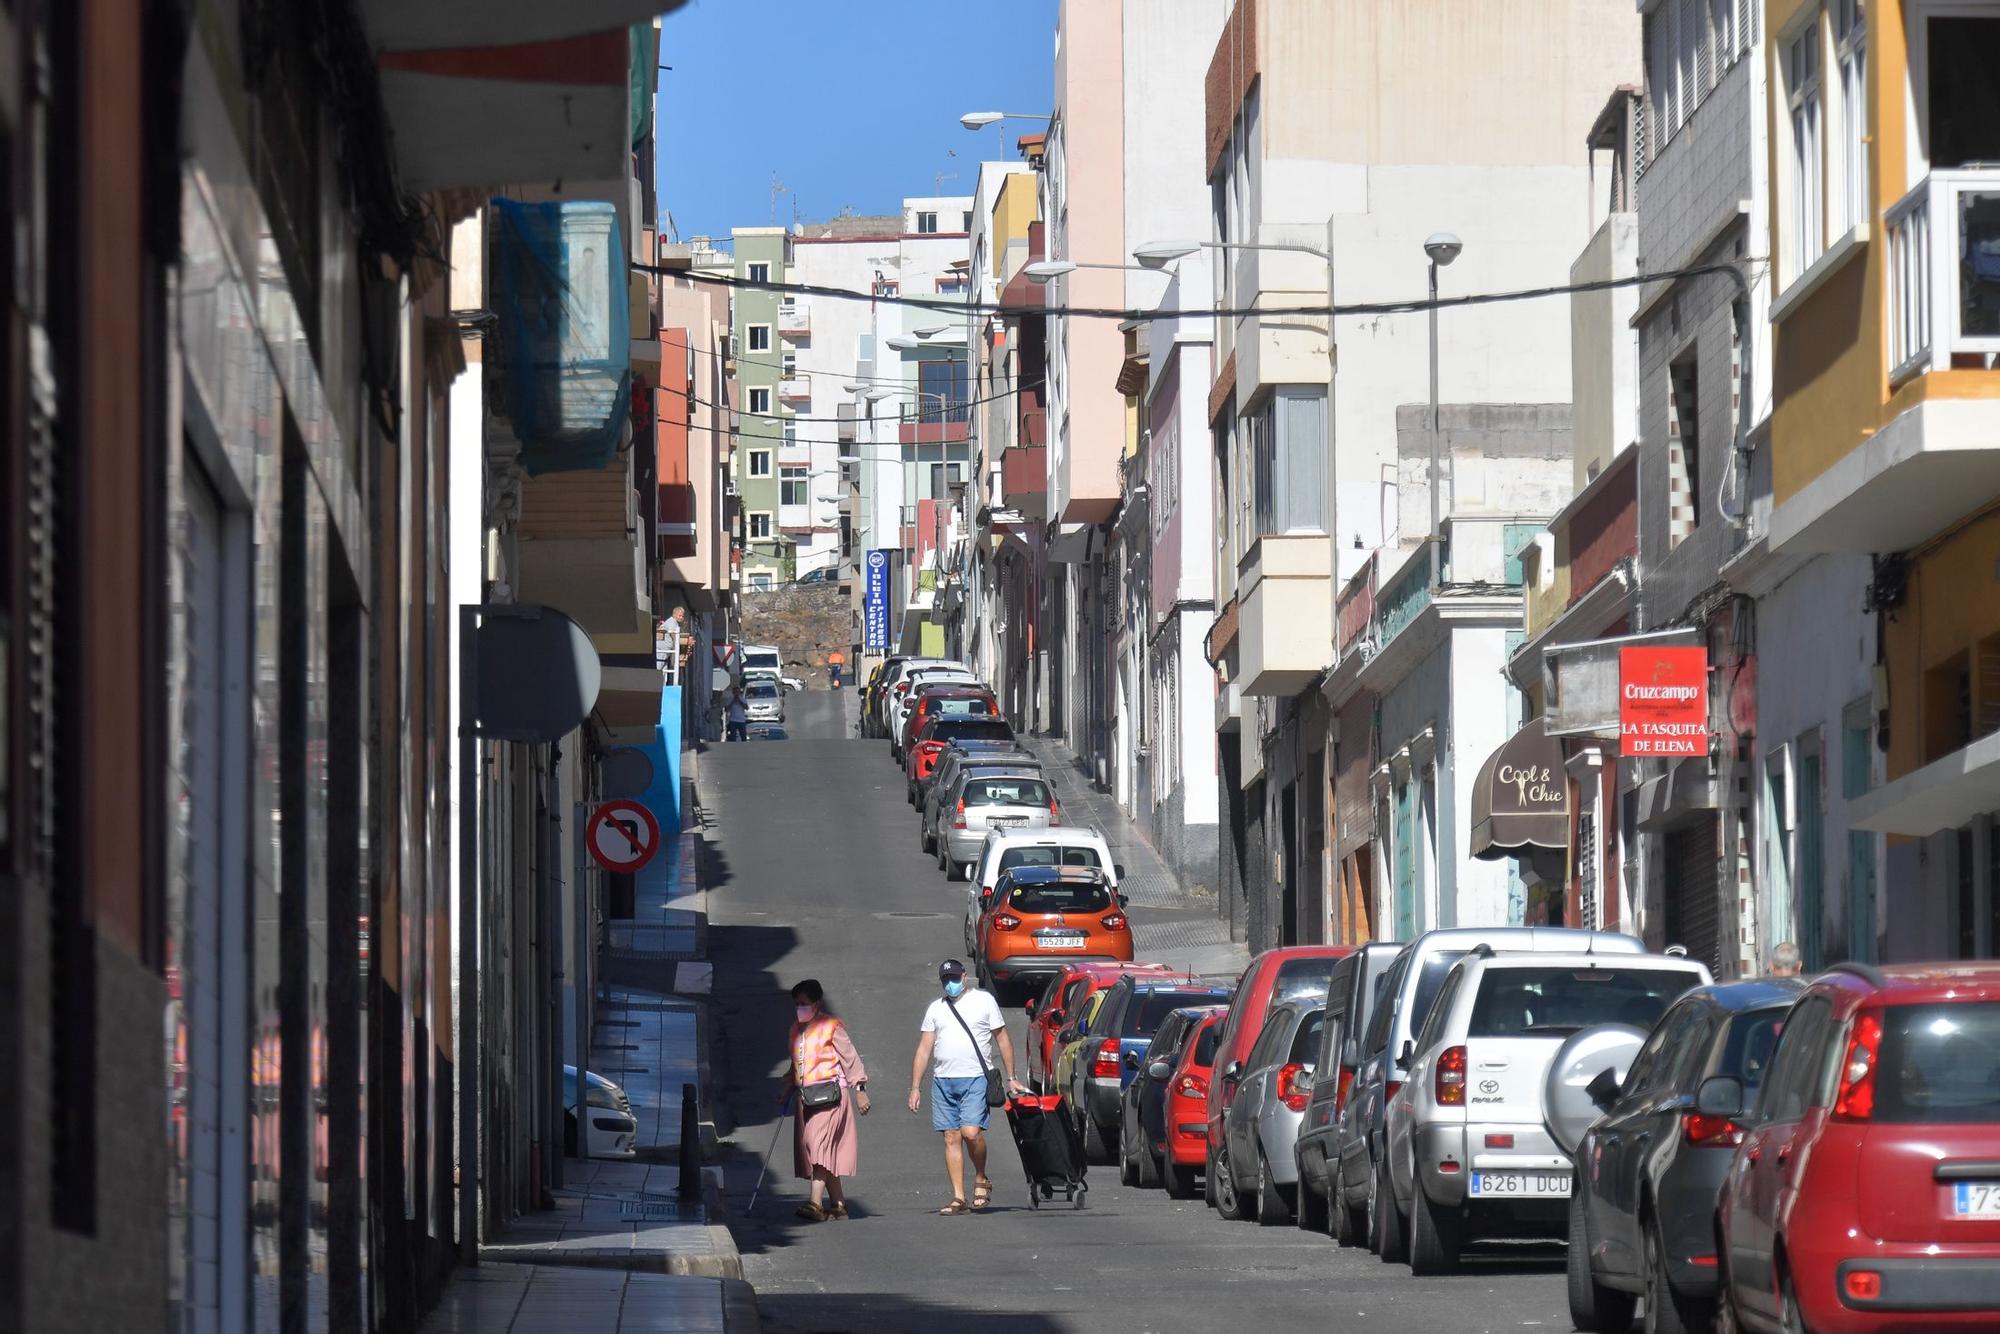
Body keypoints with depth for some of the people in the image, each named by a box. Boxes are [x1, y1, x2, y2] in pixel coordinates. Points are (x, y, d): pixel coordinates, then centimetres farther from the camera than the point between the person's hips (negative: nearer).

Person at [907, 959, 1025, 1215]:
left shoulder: (984, 1000, 5)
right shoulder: (936, 1008, 15)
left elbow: (1002, 1040, 7)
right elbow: (924, 1049, 13)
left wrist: (1011, 1078, 2)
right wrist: (915, 1086, 7)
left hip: (975, 1079, -4)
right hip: (943, 1080, 4)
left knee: (971, 1133, -17)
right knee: (951, 1138, 1)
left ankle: (981, 1179, 8)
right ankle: (958, 1198, 3)